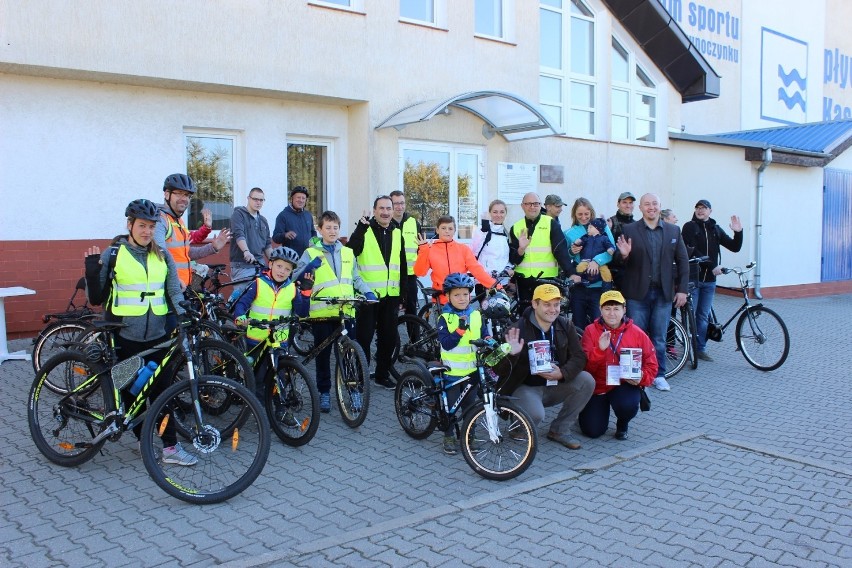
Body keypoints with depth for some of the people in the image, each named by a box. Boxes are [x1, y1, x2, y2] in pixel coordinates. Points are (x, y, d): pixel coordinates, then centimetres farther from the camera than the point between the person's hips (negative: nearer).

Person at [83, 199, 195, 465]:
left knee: (162, 390, -1)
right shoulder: (113, 255, -1)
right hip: (124, 337, -2)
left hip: (156, 336, 2)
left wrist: (183, 315, -11)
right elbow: (96, 298, 2)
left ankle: (171, 446, 3)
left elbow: (174, 291, 7)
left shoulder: (162, 257, 8)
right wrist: (92, 272, -14)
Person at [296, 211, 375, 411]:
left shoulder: (348, 253, 14)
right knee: (323, 354, 6)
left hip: (345, 311, 2)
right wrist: (308, 267, -21)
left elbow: (356, 278, 19)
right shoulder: (311, 253, 4)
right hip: (321, 312, -2)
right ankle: (324, 392, 19)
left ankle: (354, 389, 14)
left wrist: (367, 291, 3)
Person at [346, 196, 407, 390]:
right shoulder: (365, 231, -3)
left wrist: (403, 292, 15)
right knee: (364, 336, -2)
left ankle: (383, 374, 24)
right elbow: (352, 251, -22)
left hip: (391, 294, 5)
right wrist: (361, 228, -30)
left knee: (388, 336, 11)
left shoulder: (397, 234, 12)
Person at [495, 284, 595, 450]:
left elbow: (579, 357, -6)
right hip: (525, 387, -5)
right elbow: (499, 370, -17)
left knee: (587, 381, -18)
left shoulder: (565, 326, -1)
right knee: (535, 414, -35)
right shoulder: (518, 330, -16)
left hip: (555, 385, 6)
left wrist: (562, 373, -26)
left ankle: (560, 430, -3)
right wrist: (511, 355, -39)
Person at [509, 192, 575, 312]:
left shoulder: (551, 224, 0)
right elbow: (512, 259, 7)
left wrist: (571, 273, -18)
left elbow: (561, 250, -7)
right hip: (524, 282, 3)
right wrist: (521, 249, -14)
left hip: (548, 280, -3)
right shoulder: (516, 228, 10)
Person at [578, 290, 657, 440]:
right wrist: (599, 349, -29)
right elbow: (584, 365, -13)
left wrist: (641, 378, -17)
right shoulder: (591, 331, -6)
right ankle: (602, 407, 29)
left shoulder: (637, 333, -2)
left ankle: (622, 425, 6)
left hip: (625, 385, 0)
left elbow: (651, 364, 3)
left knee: (628, 405, -33)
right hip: (597, 387, 0)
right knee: (592, 431, -8)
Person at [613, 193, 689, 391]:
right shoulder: (629, 230, -1)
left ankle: (659, 375, 21)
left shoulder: (673, 231, 6)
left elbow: (683, 262, 7)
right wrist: (623, 255, -26)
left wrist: (682, 289, 2)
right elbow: (620, 262, -4)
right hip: (637, 293, -2)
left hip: (663, 293, 2)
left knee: (659, 337, 9)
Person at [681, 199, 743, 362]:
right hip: (692, 277, -5)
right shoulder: (689, 227, -2)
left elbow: (734, 247, 12)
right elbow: (691, 252, -12)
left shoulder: (715, 229, 14)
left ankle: (701, 348, 17)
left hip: (709, 280, 5)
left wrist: (738, 232, -5)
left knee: (703, 316, 9)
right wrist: (712, 266, -16)